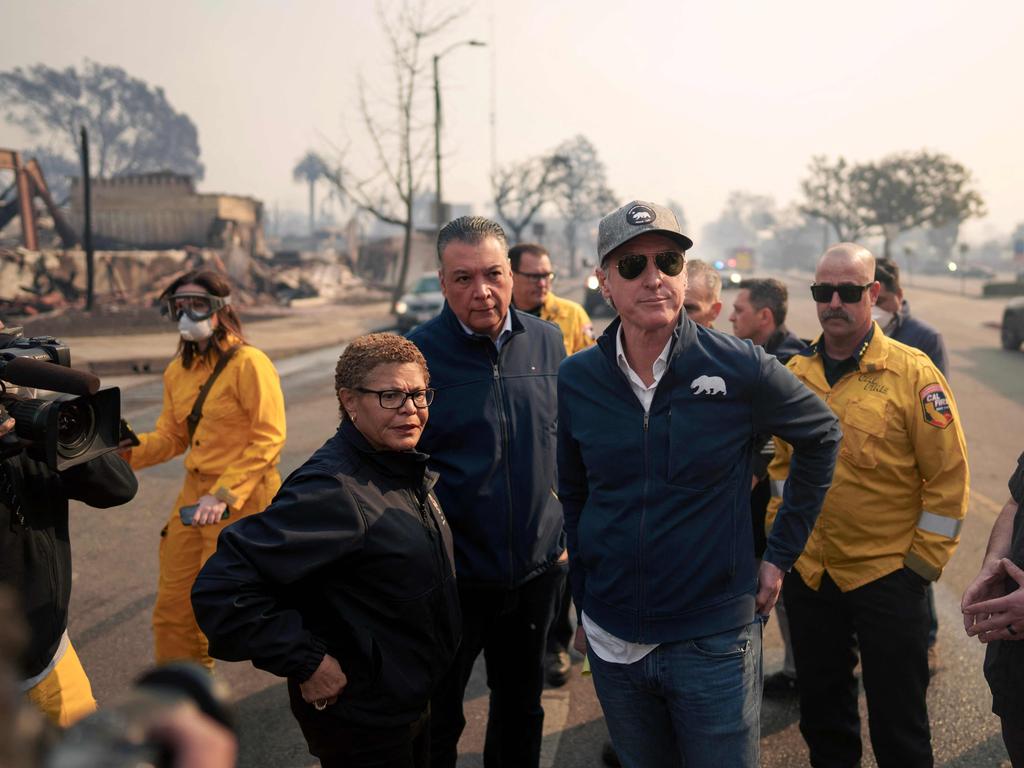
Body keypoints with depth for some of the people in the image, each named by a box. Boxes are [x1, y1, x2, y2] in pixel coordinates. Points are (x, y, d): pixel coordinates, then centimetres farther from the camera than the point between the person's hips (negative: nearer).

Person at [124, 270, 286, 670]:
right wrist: (127, 449, -8)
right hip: (193, 493, 7)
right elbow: (171, 437, 12)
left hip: (242, 501, -7)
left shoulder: (248, 363, -13)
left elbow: (269, 438, -17)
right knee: (172, 610, 13)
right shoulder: (178, 371, 10)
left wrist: (224, 494, -22)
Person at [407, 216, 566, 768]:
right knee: (436, 721, 13)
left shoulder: (546, 340, -1)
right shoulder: (417, 352, -13)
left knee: (522, 702, 23)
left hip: (537, 568, 4)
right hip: (452, 575, -3)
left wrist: (566, 530, 12)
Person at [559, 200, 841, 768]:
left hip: (715, 641, -2)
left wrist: (781, 551, 3)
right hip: (612, 640, 3)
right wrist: (583, 607, 11)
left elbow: (822, 435, 4)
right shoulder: (576, 379, -3)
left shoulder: (740, 368, -12)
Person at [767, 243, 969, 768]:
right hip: (808, 573, 4)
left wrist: (923, 561, -9)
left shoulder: (913, 372, -11)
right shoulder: (794, 374, 3)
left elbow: (948, 475, -10)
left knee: (898, 722, 9)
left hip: (888, 575, -4)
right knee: (821, 709, 20)